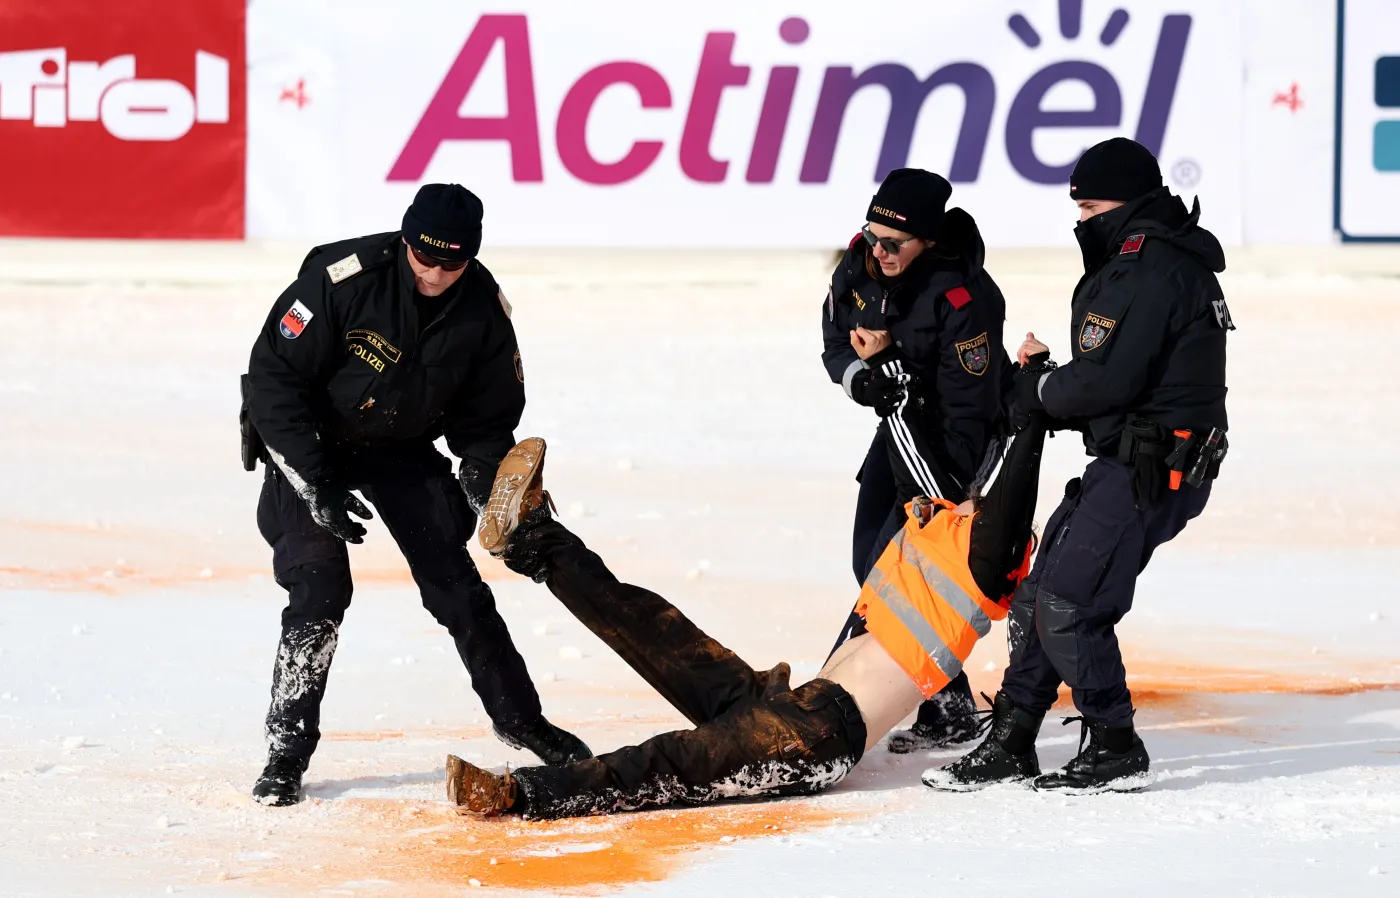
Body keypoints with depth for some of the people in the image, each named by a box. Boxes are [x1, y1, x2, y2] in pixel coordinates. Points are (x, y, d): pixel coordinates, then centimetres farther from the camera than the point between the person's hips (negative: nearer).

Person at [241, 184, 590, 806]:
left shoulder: (484, 309, -16)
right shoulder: (344, 277, -30)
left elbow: (489, 420, -2)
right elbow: (273, 376, -24)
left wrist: (492, 497, -17)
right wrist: (317, 486, -27)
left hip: (403, 449, 3)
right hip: (307, 438, -3)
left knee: (456, 584, 0)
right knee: (320, 588, -16)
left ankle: (519, 717, 19)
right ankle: (286, 749, -6)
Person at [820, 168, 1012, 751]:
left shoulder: (963, 299, -31)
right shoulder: (861, 265, -10)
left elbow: (970, 406, -27)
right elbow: (837, 344, 3)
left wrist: (944, 496, -29)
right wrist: (865, 375, -21)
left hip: (960, 438, -8)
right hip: (902, 423, 8)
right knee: (870, 559, 7)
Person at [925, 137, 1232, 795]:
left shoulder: (1149, 272, -16)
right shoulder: (1151, 262, 19)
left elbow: (1105, 381, -23)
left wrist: (1036, 389, -5)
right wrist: (1046, 378, 3)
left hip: (1150, 471, -11)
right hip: (1128, 462, 11)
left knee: (1067, 605, -12)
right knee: (1037, 597, 11)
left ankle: (1116, 751, -3)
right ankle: (1011, 744, 18)